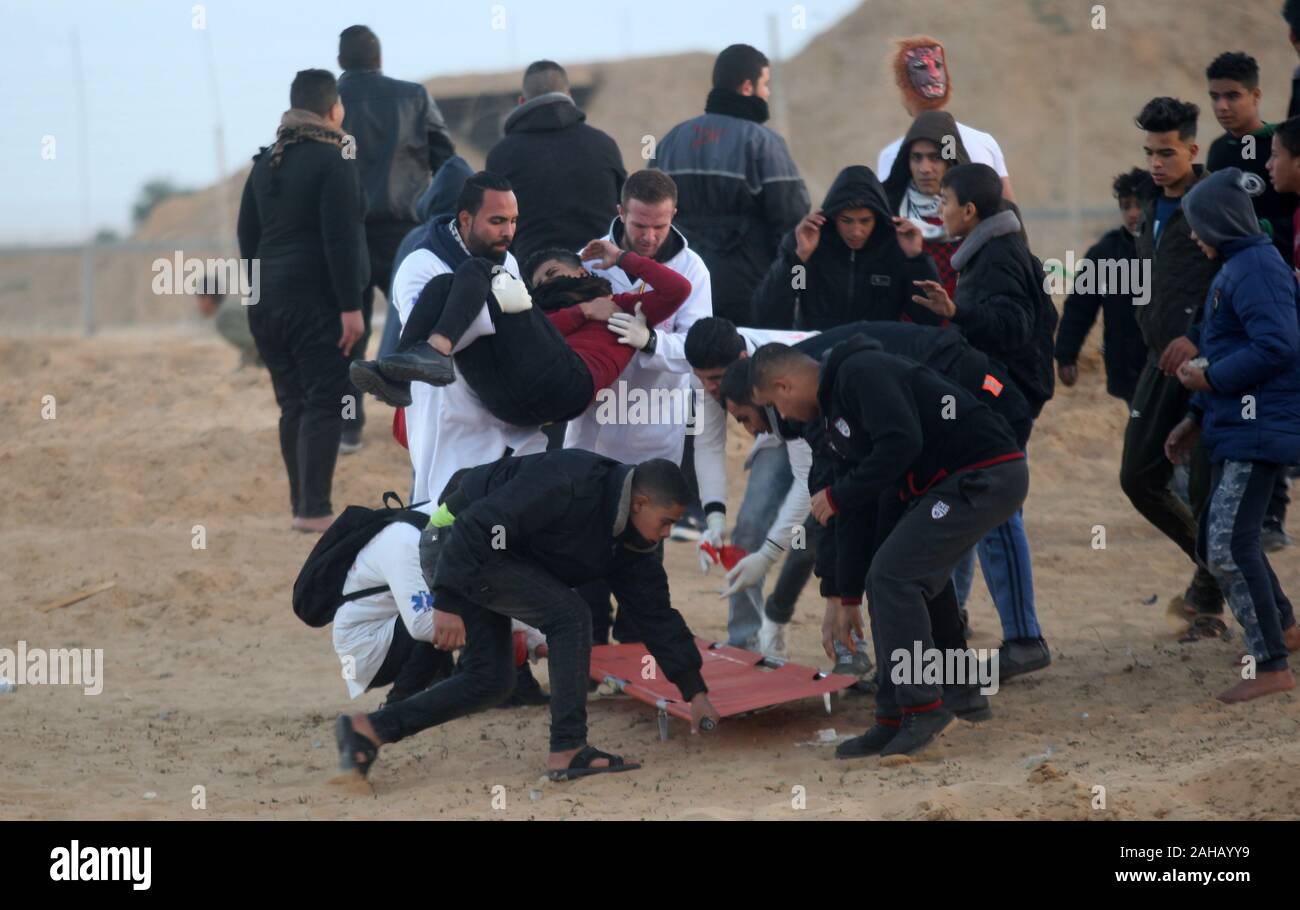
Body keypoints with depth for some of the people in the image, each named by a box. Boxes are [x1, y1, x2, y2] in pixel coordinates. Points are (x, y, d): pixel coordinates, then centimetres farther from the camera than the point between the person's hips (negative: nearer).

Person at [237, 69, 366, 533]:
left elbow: (247, 236, 17)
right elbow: (340, 241, -17)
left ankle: (300, 504, 14)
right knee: (324, 404, -6)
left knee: (293, 404, 12)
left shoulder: (265, 163, 13)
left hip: (270, 303, 7)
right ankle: (314, 509, -11)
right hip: (317, 303, -7)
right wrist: (351, 306, -16)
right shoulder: (333, 162, -11)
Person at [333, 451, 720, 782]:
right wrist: (448, 602, -31)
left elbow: (657, 615, 9)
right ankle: (567, 752, -17)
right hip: (458, 543, -10)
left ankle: (368, 730, 6)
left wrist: (695, 690, 8)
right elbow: (481, 525, -30)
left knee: (489, 680, 7)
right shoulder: (570, 484, -26)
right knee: (570, 615, -18)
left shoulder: (628, 545, 3)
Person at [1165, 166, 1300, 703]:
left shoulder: (1257, 267, -16)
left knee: (1230, 546, -14)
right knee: (1216, 542, 18)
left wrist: (1210, 379, -15)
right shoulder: (1235, 267, 17)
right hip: (1236, 428, 11)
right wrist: (1196, 419, 21)